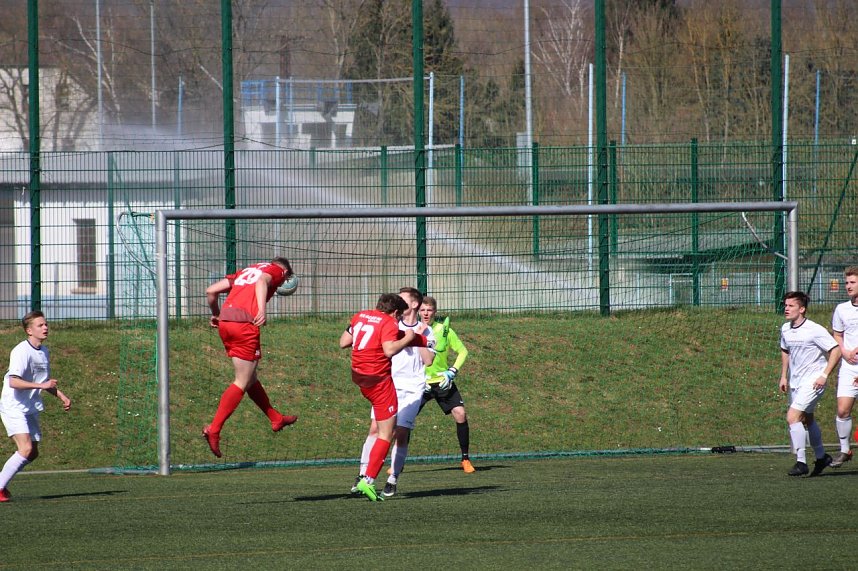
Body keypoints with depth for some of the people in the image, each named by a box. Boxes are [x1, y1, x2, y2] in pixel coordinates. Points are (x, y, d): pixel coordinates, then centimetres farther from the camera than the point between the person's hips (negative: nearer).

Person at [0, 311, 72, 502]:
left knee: (32, 453, 7)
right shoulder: (21, 351, -17)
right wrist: (40, 385, -31)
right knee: (26, 449, -20)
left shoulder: (44, 351, 11)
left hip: (30, 409, 9)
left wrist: (61, 396, 16)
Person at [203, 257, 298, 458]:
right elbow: (262, 281, -14)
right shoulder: (277, 270, 11)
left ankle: (276, 418, 35)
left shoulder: (245, 271, 29)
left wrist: (216, 315, 36)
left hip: (225, 321, 8)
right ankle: (214, 430, -12)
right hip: (245, 323, -8)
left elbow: (211, 291, 20)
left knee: (250, 378, 20)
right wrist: (262, 310, -28)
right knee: (242, 382, -3)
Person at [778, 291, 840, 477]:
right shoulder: (785, 329, 4)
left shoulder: (815, 330, -18)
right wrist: (783, 376, 17)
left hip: (813, 382, -8)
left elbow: (836, 350, -14)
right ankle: (821, 457, 39)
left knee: (793, 417, -20)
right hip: (795, 382, 8)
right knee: (806, 420, 20)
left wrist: (824, 375, -19)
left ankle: (801, 462, -16)